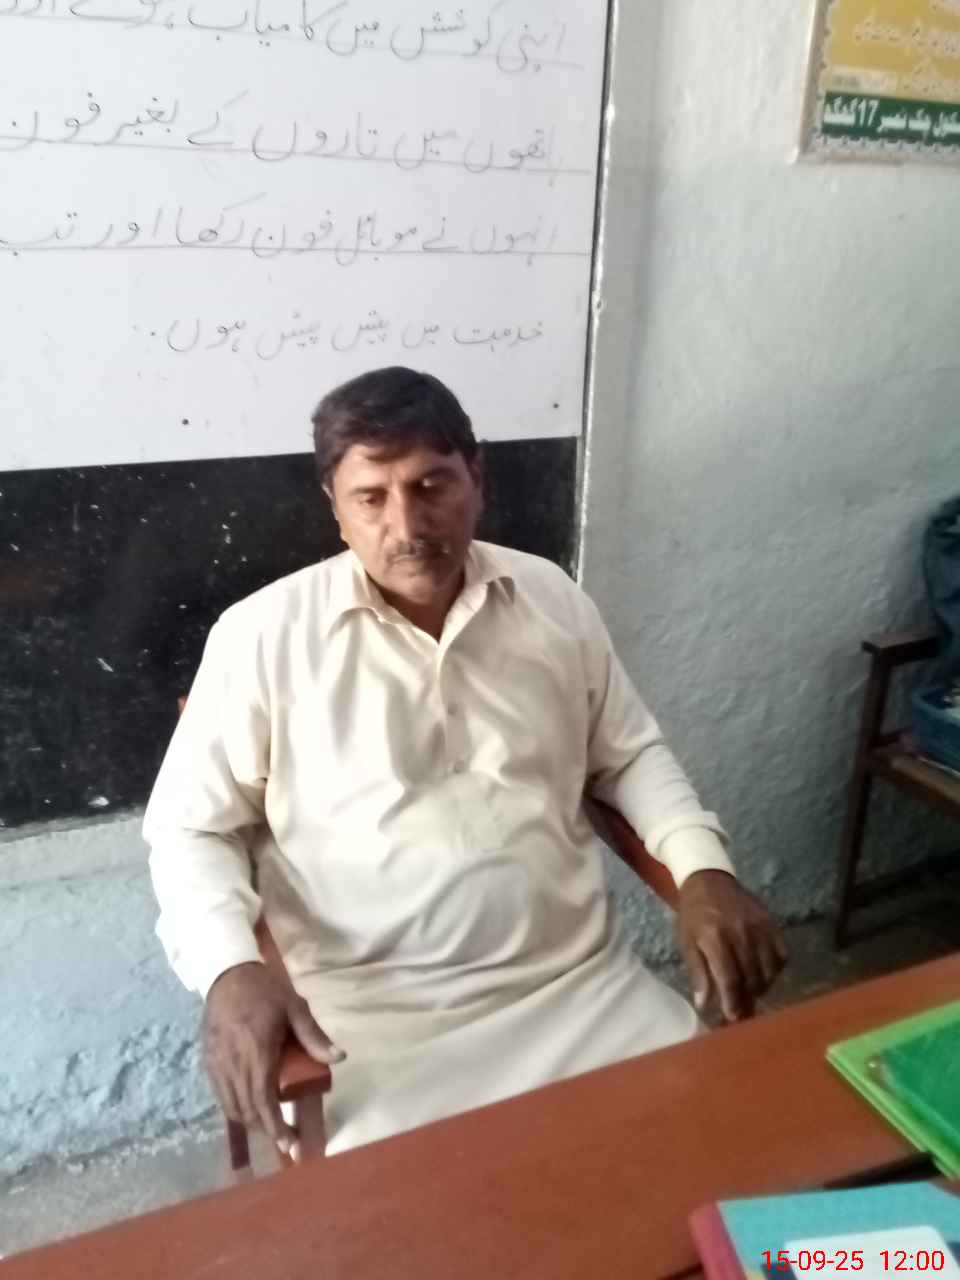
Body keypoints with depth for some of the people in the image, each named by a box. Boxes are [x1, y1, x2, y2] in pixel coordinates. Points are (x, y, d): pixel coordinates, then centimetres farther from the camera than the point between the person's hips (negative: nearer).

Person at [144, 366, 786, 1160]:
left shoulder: (553, 599, 4)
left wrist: (706, 871, -3)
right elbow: (191, 827, -1)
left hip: (583, 981, 3)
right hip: (377, 1014, -2)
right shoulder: (264, 635, -6)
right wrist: (231, 970, -19)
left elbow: (630, 755, 14)